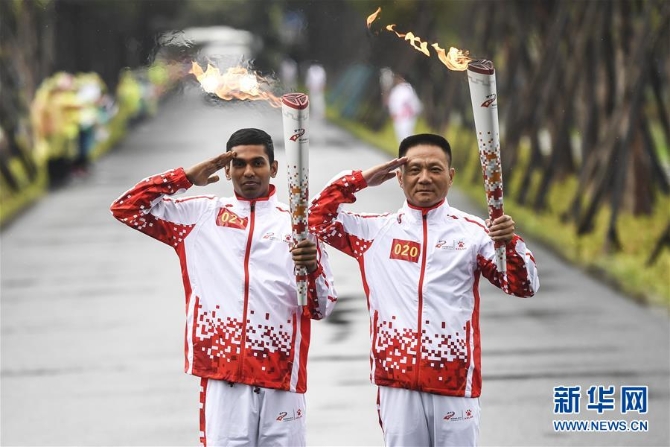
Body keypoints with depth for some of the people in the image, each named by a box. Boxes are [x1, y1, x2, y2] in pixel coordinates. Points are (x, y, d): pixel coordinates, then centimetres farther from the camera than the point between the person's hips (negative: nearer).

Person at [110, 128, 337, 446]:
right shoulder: (201, 215, 11)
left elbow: (322, 308, 8)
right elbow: (126, 209, 8)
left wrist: (312, 268, -13)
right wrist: (187, 178, 4)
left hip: (281, 374, 0)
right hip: (223, 374, 0)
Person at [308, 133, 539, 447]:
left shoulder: (473, 232, 5)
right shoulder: (376, 231, 10)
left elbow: (523, 287, 2)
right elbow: (318, 219, 10)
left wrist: (510, 243, -17)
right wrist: (361, 180, 5)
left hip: (455, 383, -1)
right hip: (397, 381, 1)